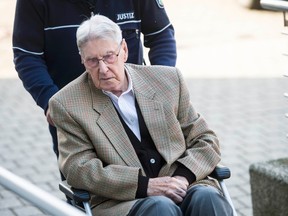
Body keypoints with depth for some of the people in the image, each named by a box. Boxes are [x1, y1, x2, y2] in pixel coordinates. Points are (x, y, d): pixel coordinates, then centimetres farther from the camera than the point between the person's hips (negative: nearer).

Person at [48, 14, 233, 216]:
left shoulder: (168, 80, 11)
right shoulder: (66, 104, 4)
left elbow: (206, 141, 14)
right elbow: (79, 169, -5)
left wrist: (183, 176, -8)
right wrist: (145, 185, -16)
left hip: (181, 188, 3)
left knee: (207, 198, -30)